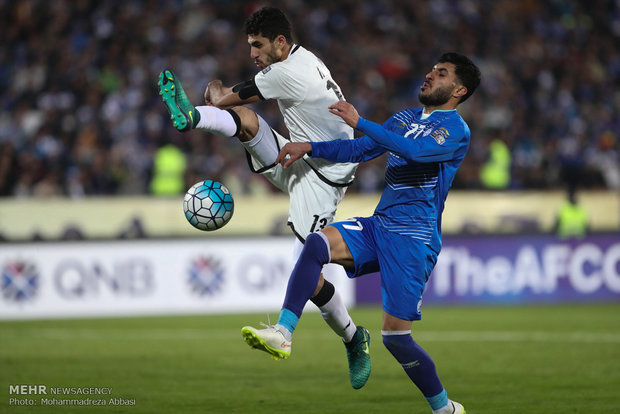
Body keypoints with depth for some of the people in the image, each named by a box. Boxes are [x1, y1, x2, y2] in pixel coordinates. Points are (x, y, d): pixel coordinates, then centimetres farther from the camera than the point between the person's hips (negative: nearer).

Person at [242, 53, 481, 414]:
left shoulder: (456, 130, -7)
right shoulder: (405, 118, 20)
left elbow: (416, 150, -25)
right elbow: (360, 150, 24)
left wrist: (360, 122, -25)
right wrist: (310, 148, 12)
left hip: (414, 240, -7)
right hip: (379, 226, 7)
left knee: (395, 335, -9)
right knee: (317, 243, -20)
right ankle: (283, 333, -26)